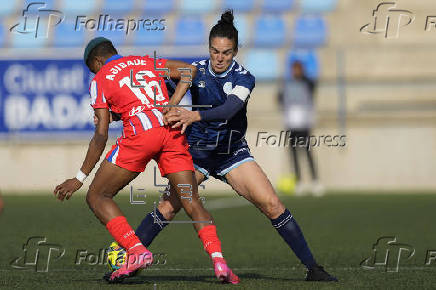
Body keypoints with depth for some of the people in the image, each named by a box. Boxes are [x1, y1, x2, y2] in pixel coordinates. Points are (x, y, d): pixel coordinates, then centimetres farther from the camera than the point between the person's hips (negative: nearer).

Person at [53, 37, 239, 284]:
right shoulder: (147, 63, 26)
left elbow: (101, 135, 7)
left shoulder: (100, 80, 13)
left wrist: (80, 178, 11)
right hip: (173, 132, 4)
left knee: (97, 196, 8)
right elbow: (189, 70, 12)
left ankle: (137, 252, -8)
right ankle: (218, 260, -17)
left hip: (140, 133, -4)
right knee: (192, 204, 5)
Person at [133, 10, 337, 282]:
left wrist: (194, 116, -49)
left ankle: (313, 268, -4)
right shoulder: (195, 70, -7)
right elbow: (171, 95, -3)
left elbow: (230, 107, -33)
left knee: (272, 205, -11)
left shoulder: (244, 78, -15)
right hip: (196, 152, 1)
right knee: (167, 207, -15)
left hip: (233, 153, -1)